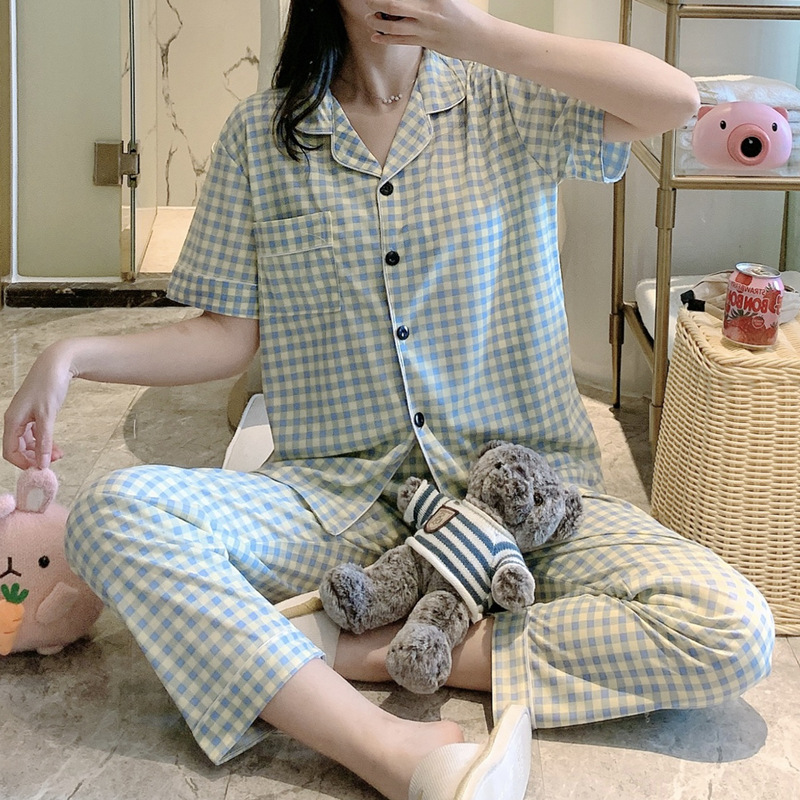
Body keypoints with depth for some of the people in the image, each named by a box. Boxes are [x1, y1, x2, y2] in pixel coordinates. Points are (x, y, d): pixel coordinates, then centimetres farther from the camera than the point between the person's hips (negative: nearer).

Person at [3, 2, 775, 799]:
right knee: (113, 515, -26)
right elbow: (232, 335, 8)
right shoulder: (260, 132, 8)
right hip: (338, 492, 1)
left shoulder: (509, 104, 4)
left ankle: (364, 653, -19)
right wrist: (71, 357, -5)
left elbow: (675, 98, -13)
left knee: (733, 631, -24)